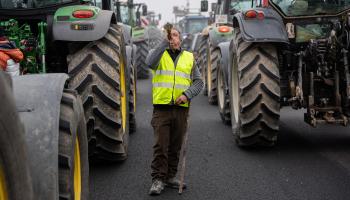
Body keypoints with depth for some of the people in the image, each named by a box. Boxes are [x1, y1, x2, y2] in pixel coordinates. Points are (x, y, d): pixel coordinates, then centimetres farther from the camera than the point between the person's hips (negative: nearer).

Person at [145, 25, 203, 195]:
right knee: (160, 145, -5)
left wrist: (187, 95, -9)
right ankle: (158, 180, 1)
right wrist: (165, 42, -21)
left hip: (181, 108, 3)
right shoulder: (159, 54, 7)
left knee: (176, 146, 10)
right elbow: (150, 62, -18)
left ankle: (170, 176, 22)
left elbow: (198, 81, 8)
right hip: (161, 107, -3)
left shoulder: (189, 58, 13)